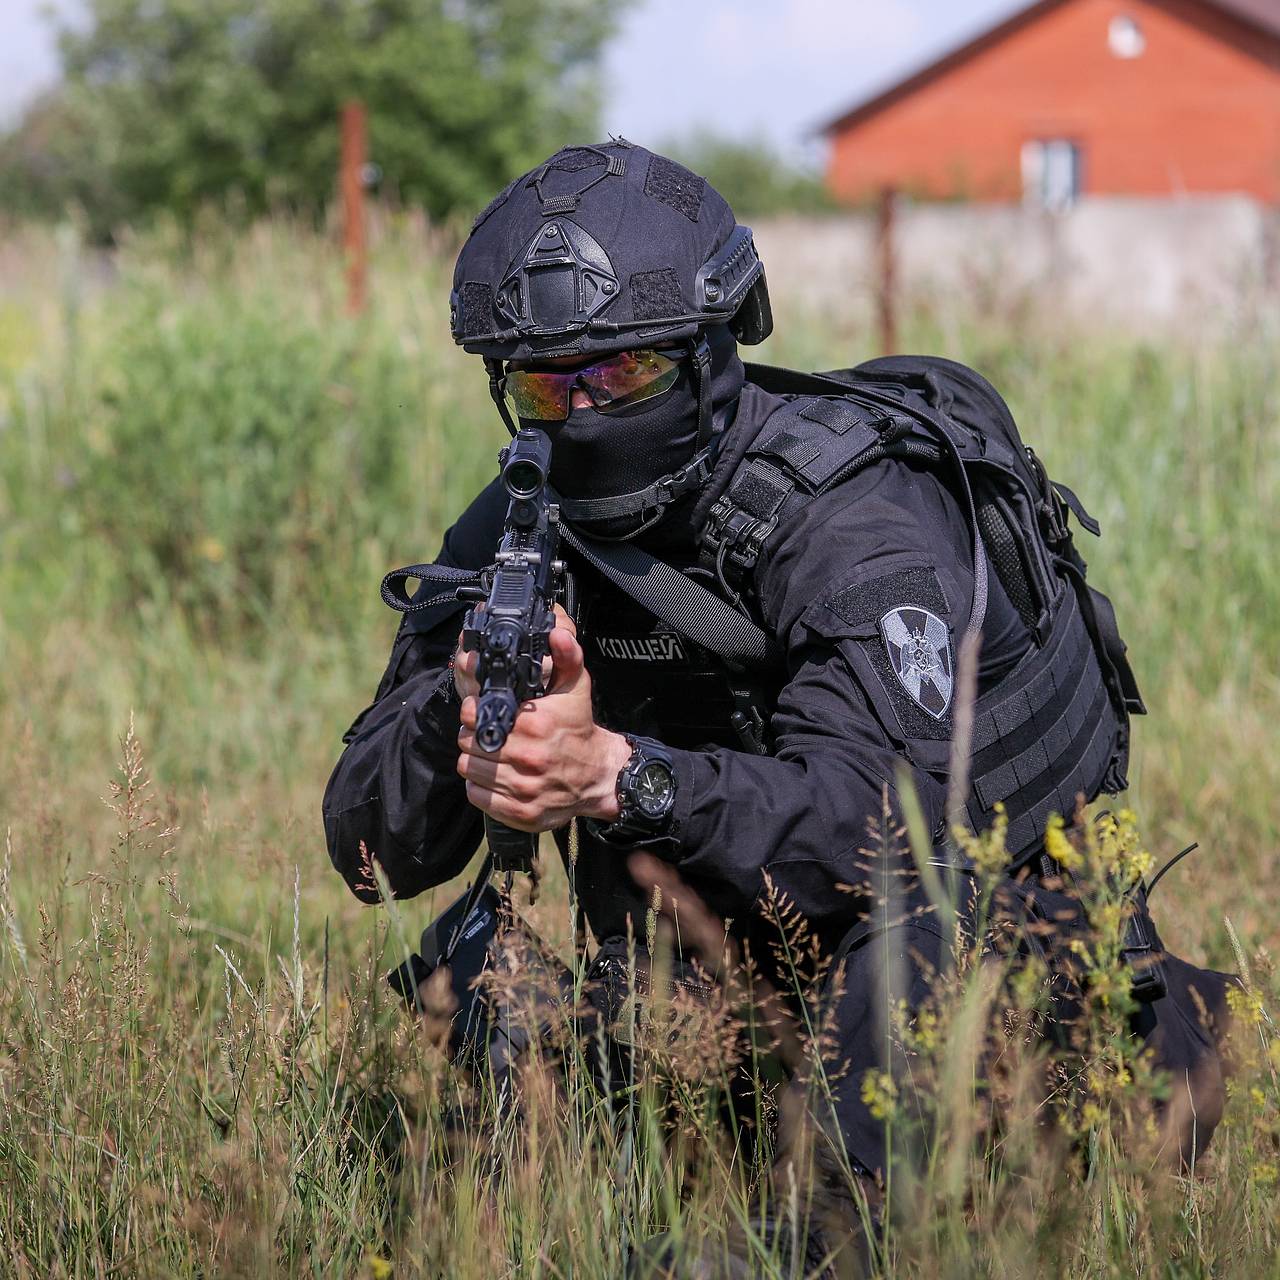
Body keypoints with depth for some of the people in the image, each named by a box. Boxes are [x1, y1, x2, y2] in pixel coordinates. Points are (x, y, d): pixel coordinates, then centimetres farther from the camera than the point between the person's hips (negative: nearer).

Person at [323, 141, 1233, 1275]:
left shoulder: (859, 519, -24)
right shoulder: (516, 534, -7)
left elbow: (887, 821, -37)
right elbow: (374, 850, -10)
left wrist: (616, 773, -49)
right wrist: (461, 710, -32)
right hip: (739, 966, 6)